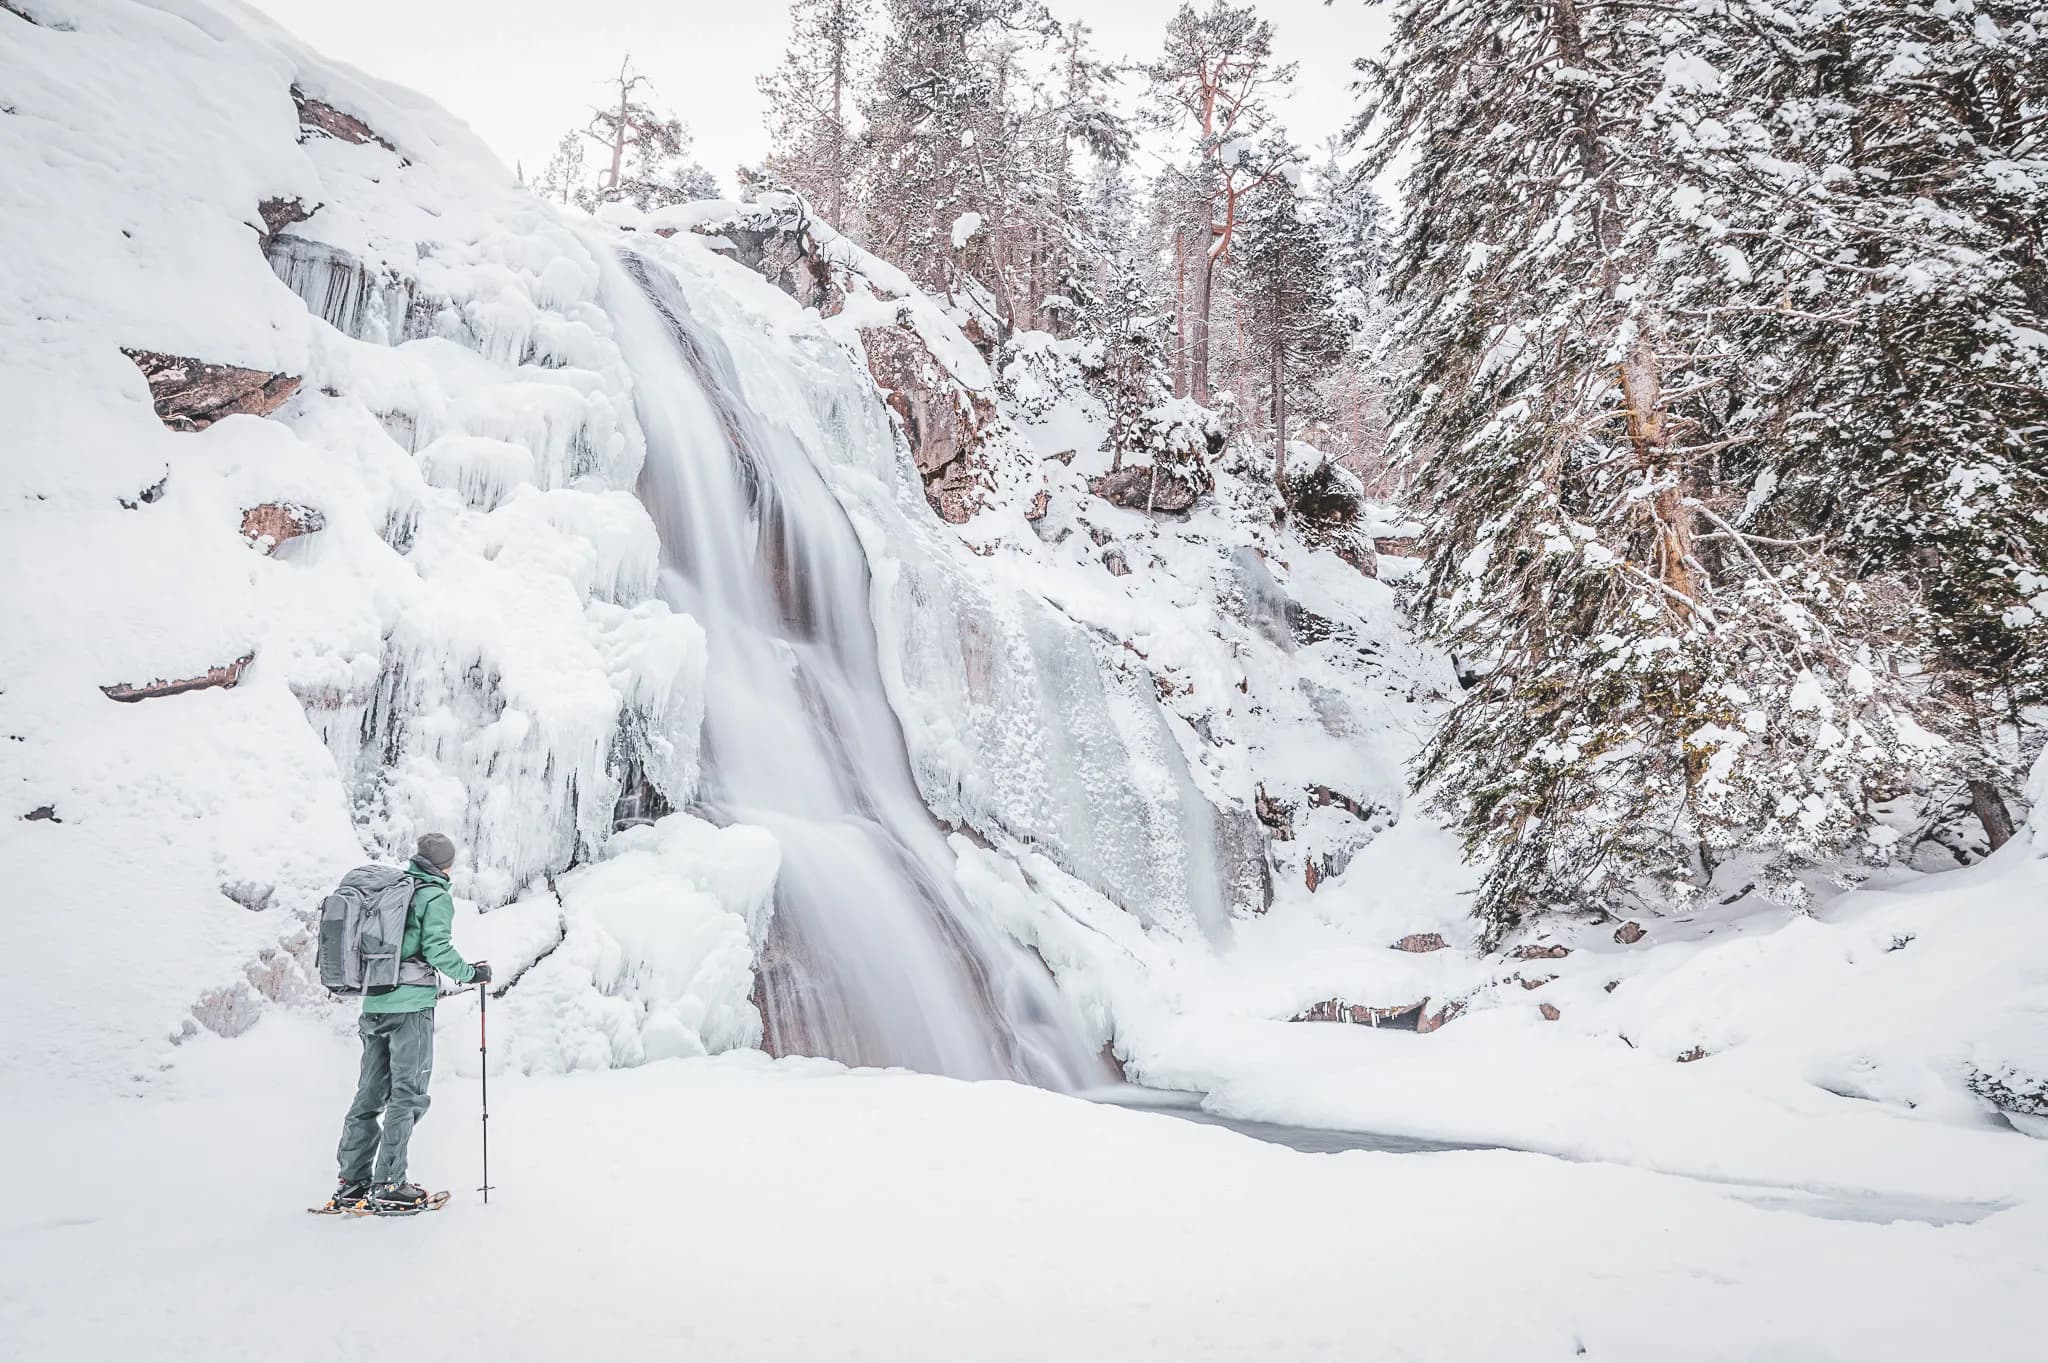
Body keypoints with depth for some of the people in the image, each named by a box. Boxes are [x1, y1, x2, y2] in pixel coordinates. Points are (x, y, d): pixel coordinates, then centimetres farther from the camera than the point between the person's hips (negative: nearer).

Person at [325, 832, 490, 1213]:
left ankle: (351, 1182, 15)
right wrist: (470, 973, -1)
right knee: (407, 1095, -2)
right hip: (411, 1007, -7)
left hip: (374, 1004, 7)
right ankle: (388, 1185, -3)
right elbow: (437, 949, -16)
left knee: (371, 1092, 12)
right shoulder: (435, 896, -6)